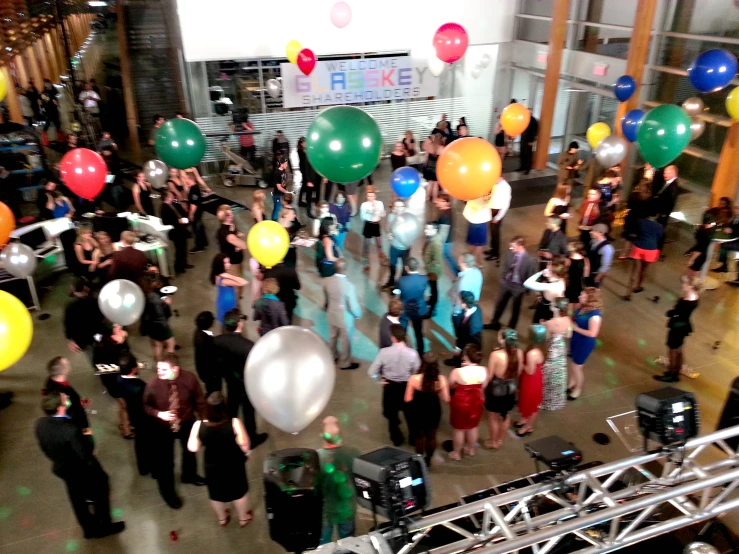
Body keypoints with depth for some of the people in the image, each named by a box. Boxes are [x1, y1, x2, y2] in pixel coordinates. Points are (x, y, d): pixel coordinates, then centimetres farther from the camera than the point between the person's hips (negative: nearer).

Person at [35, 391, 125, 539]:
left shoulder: (40, 424, -19)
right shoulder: (70, 430, -40)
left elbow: (47, 448, -2)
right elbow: (85, 454, -29)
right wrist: (87, 438, -13)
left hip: (63, 469, 7)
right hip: (84, 471, -6)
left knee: (78, 500, 28)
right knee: (100, 494, 21)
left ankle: (89, 528, 49)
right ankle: (104, 526, 40)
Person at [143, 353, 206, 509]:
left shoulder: (189, 379, -25)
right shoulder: (152, 385, -28)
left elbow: (199, 400, -10)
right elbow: (145, 406, -12)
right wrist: (158, 414, -30)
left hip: (187, 423, 2)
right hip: (163, 428, -2)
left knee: (190, 451, 28)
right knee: (165, 460, 13)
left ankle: (189, 475, 61)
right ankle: (168, 491, 42)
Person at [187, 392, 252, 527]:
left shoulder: (199, 425, -24)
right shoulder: (234, 423, -30)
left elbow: (192, 448, -12)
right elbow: (245, 446, -22)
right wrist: (246, 453, 0)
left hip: (212, 466, 2)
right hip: (234, 465, -2)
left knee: (217, 493, 29)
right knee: (240, 491, 25)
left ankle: (222, 519, 52)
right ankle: (244, 518, 46)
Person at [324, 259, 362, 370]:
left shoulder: (327, 281, -17)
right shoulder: (349, 285, -34)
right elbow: (353, 305, -24)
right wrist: (358, 314, -2)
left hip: (331, 314, 5)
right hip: (345, 318, -5)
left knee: (332, 336, 28)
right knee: (345, 341, 18)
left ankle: (332, 356, 52)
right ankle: (345, 363, 38)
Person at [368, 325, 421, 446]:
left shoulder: (384, 352, -22)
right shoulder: (412, 353, -21)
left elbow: (371, 372, -18)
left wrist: (381, 379, 0)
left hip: (390, 386, 0)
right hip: (407, 386, 0)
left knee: (392, 414, 24)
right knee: (410, 414, 24)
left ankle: (397, 439, 40)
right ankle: (413, 438, 40)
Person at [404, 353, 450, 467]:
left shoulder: (414, 379, -23)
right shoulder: (441, 379, -18)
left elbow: (407, 399, -16)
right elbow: (446, 399, -10)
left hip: (418, 412, -1)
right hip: (434, 412, 1)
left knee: (419, 435, 22)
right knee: (431, 436, 21)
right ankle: (428, 460, 36)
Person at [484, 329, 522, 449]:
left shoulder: (495, 355, -29)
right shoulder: (519, 353, -14)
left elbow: (489, 375, -18)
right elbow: (518, 372, -1)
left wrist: (482, 388, -4)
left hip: (495, 389, -5)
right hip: (510, 389, 5)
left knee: (493, 417, 18)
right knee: (506, 415, 24)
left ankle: (493, 442, 36)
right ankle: (500, 440, 42)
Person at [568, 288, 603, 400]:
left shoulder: (594, 315, -29)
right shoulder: (582, 308, -7)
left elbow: (592, 333, -31)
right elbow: (574, 319, 10)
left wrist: (576, 328, -25)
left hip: (585, 344, -7)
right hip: (575, 340, 7)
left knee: (576, 367, 9)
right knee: (573, 365, 24)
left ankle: (578, 389, 33)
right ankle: (571, 384, 46)